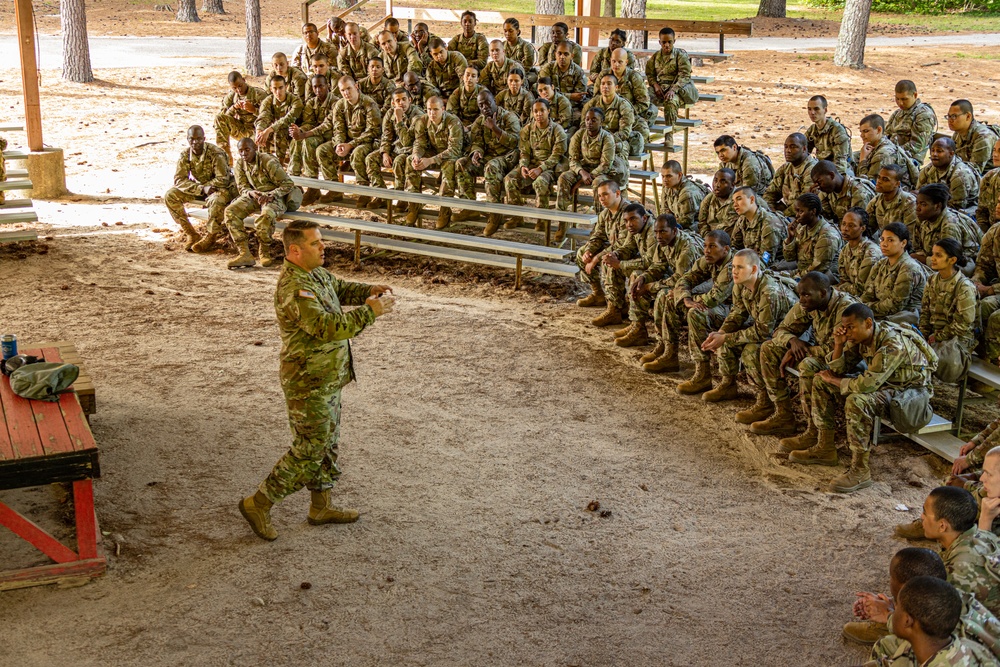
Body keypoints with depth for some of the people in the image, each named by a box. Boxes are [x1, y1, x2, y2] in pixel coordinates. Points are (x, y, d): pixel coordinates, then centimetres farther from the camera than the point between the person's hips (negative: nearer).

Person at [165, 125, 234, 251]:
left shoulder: (215, 153, -23)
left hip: (219, 188, -5)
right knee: (170, 196, -14)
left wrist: (204, 186, -20)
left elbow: (222, 180, -24)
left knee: (216, 200, -40)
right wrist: (202, 189, -27)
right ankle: (192, 235, -10)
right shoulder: (185, 154, -8)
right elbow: (179, 180, -14)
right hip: (198, 186, 5)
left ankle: (210, 237, -18)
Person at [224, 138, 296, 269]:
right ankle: (245, 254, -26)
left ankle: (265, 252, -13)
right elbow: (242, 188, 3)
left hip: (273, 197, -5)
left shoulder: (268, 161, -14)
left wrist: (270, 195, -28)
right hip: (252, 196, 6)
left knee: (266, 214, -40)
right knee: (230, 211, -22)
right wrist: (251, 193, -22)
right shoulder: (240, 164, 3)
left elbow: (288, 184, -14)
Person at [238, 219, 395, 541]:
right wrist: (370, 311, -30)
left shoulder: (316, 273, 5)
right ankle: (258, 504, 12)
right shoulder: (294, 289, -26)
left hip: (327, 379, 10)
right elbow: (327, 327, -36)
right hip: (308, 384, -10)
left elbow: (340, 289, 21)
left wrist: (369, 290, 0)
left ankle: (321, 507, 33)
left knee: (327, 443, 19)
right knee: (308, 452, -1)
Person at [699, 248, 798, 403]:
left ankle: (767, 396, -9)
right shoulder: (740, 285, -8)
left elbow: (763, 332, -31)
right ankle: (728, 385, 11)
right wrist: (720, 334, -17)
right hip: (762, 325, 9)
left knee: (751, 350, -30)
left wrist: (725, 338, -27)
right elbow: (737, 314, 2)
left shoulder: (770, 292, -35)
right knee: (725, 339, -5)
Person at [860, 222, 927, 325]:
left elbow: (896, 305, -15)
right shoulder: (880, 265, 14)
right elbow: (868, 295, 9)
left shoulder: (909, 268, -11)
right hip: (880, 316, 7)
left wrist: (869, 307, -9)